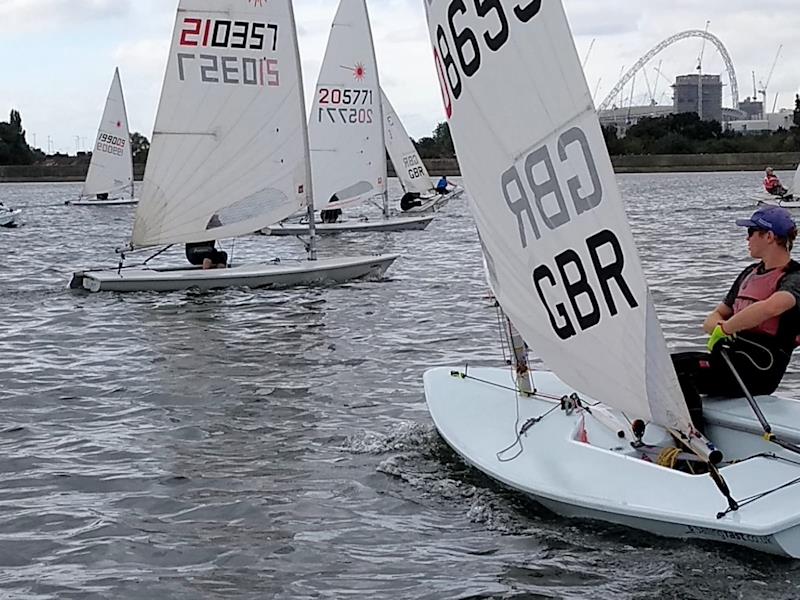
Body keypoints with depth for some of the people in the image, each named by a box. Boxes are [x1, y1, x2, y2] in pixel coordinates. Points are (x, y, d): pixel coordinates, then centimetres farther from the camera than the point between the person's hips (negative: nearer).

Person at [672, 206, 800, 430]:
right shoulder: (750, 273, 21)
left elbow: (770, 307, -32)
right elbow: (713, 319, 23)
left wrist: (724, 328, -19)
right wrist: (718, 327, -3)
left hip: (757, 371, -8)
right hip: (730, 358, 8)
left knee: (675, 367, -25)